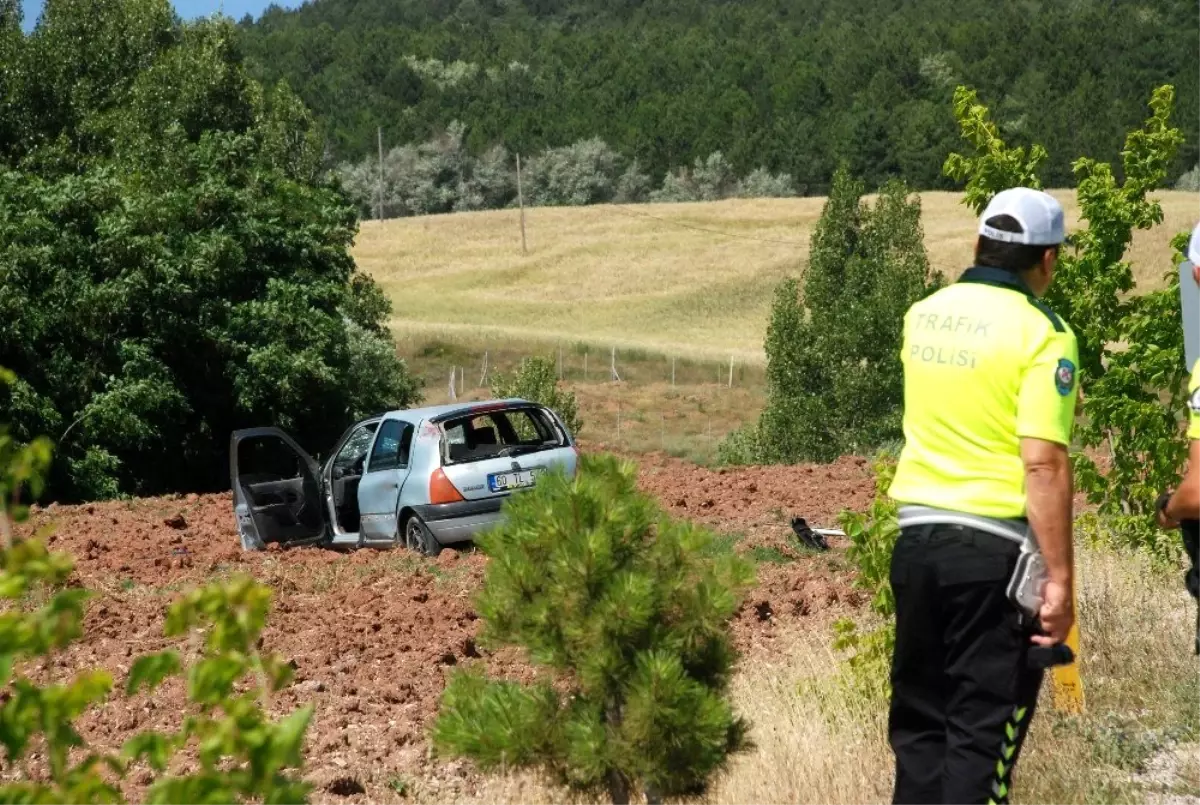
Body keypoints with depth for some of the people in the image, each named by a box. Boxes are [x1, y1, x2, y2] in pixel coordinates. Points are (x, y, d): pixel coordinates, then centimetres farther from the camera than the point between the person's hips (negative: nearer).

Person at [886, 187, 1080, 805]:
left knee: (918, 717, 14)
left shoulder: (923, 316, 9)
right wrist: (1060, 579, -16)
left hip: (918, 538, 6)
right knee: (983, 731, 1)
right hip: (997, 547, -6)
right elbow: (1043, 464, -18)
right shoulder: (1042, 334, -10)